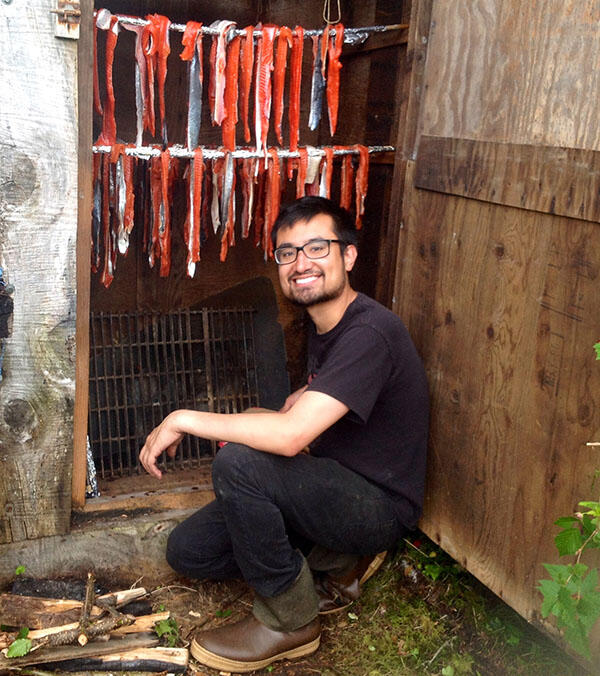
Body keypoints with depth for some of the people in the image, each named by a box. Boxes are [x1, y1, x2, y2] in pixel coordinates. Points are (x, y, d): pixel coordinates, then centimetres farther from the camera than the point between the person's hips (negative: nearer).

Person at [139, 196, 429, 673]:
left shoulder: (369, 332, -26)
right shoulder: (324, 323, 4)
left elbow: (290, 435, -35)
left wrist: (183, 419, -24)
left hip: (381, 504, -9)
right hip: (333, 486, 9)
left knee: (236, 464, -31)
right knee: (188, 551, 3)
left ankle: (290, 621, -10)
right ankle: (336, 558, 11)